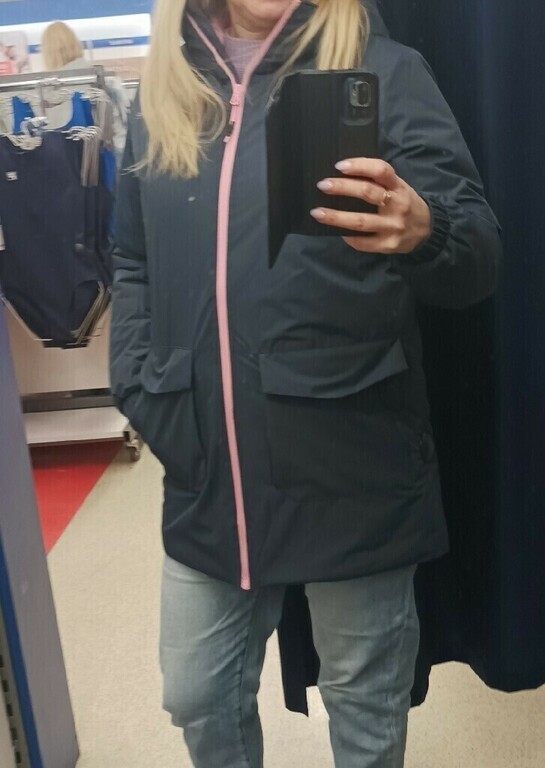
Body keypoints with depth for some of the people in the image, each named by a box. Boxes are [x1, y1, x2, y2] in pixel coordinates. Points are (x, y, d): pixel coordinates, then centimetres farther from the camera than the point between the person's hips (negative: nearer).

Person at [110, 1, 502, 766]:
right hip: (208, 473, 4)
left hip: (352, 471, -3)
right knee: (198, 697, 18)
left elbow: (479, 256, -10)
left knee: (365, 702, 15)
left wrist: (423, 232, -33)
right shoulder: (160, 97, 10)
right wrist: (137, 390, 4)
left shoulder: (384, 71, -2)